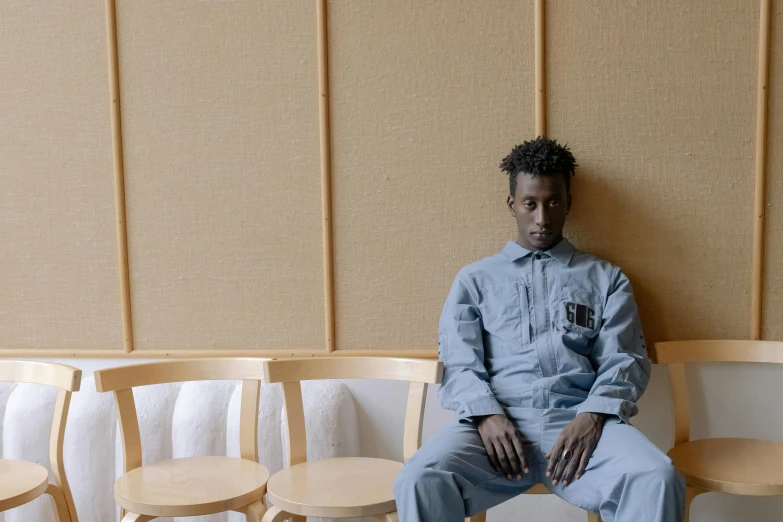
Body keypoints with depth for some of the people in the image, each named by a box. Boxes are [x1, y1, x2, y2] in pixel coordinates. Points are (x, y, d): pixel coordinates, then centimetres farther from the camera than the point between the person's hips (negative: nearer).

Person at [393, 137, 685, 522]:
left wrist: (593, 416, -12)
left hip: (579, 419, 1)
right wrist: (487, 415, -13)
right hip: (498, 420, 0)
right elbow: (458, 363, 7)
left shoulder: (606, 279, 19)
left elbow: (625, 359, 8)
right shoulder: (475, 279, 18)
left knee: (657, 480, -31)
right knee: (420, 480, -30)